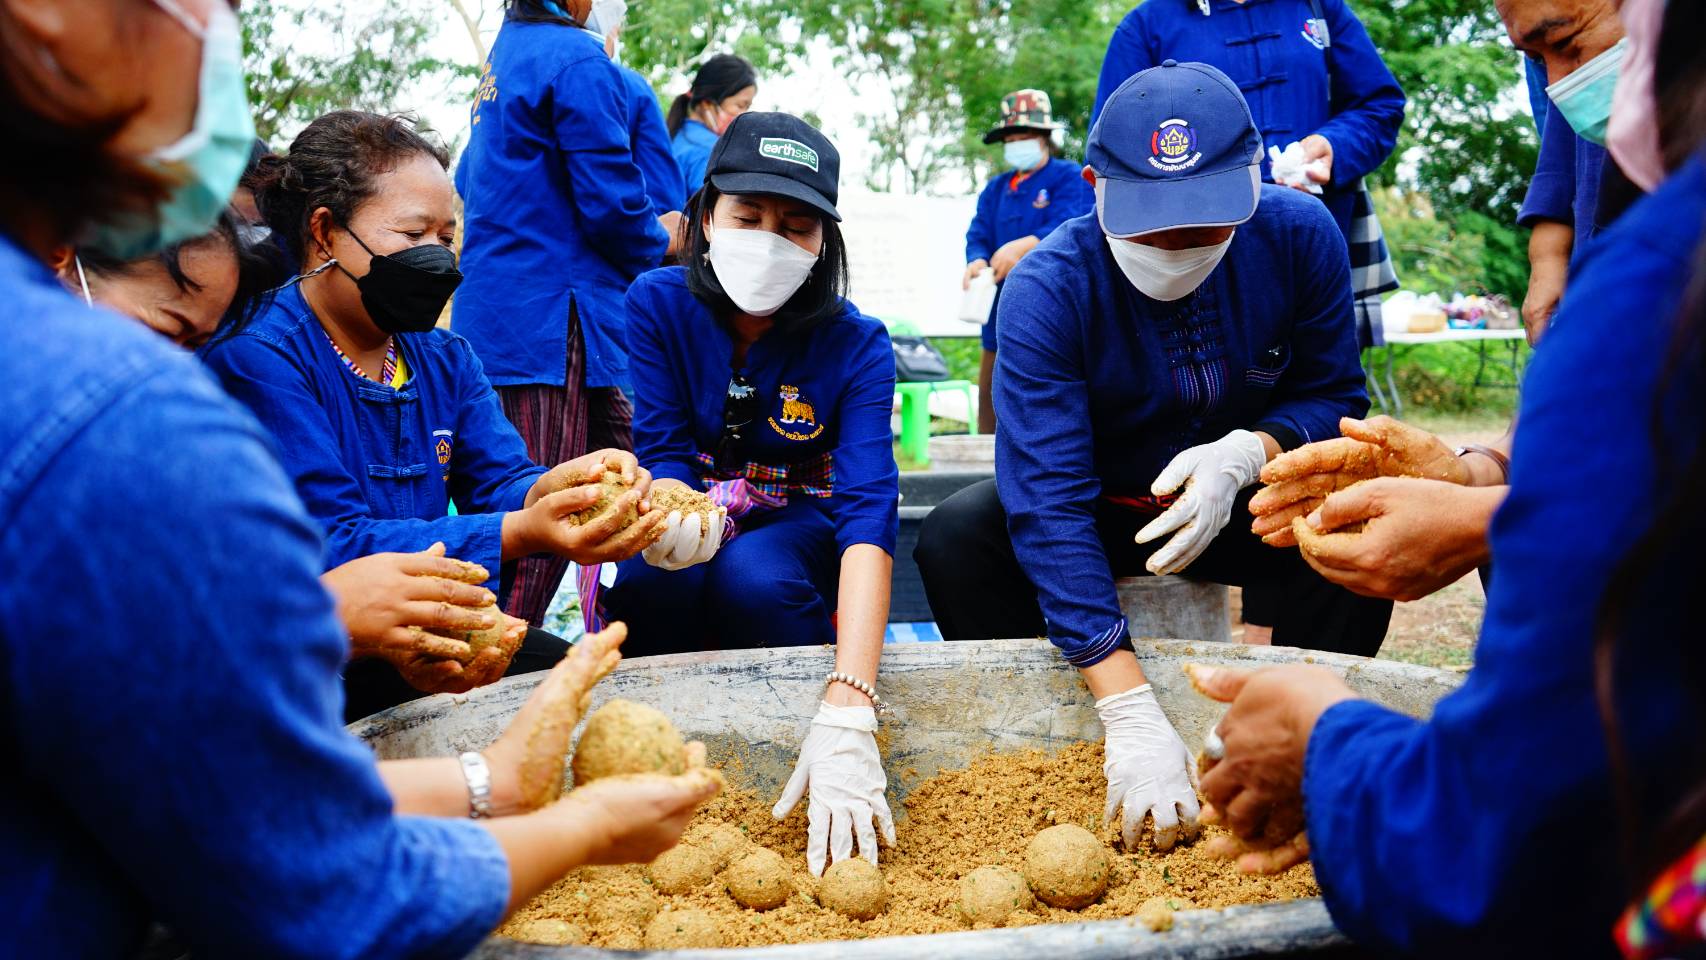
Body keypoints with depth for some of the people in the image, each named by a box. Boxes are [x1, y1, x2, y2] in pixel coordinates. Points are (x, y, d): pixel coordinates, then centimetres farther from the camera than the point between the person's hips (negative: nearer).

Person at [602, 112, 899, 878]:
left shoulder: (857, 345, -20)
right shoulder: (657, 304, -13)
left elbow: (868, 511, -33)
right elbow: (661, 452, -15)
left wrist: (847, 713, -48)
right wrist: (677, 517, -45)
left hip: (796, 526, -1)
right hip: (698, 505, 1)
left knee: (753, 577, -35)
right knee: (651, 579, -34)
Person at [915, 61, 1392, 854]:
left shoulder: (1299, 236, -18)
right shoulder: (1046, 289, -27)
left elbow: (1332, 394, -5)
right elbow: (1049, 501, -34)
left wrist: (1245, 453, -31)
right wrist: (1129, 712, -43)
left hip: (1250, 502, 1)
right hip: (1101, 510, -1)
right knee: (955, 537, -27)